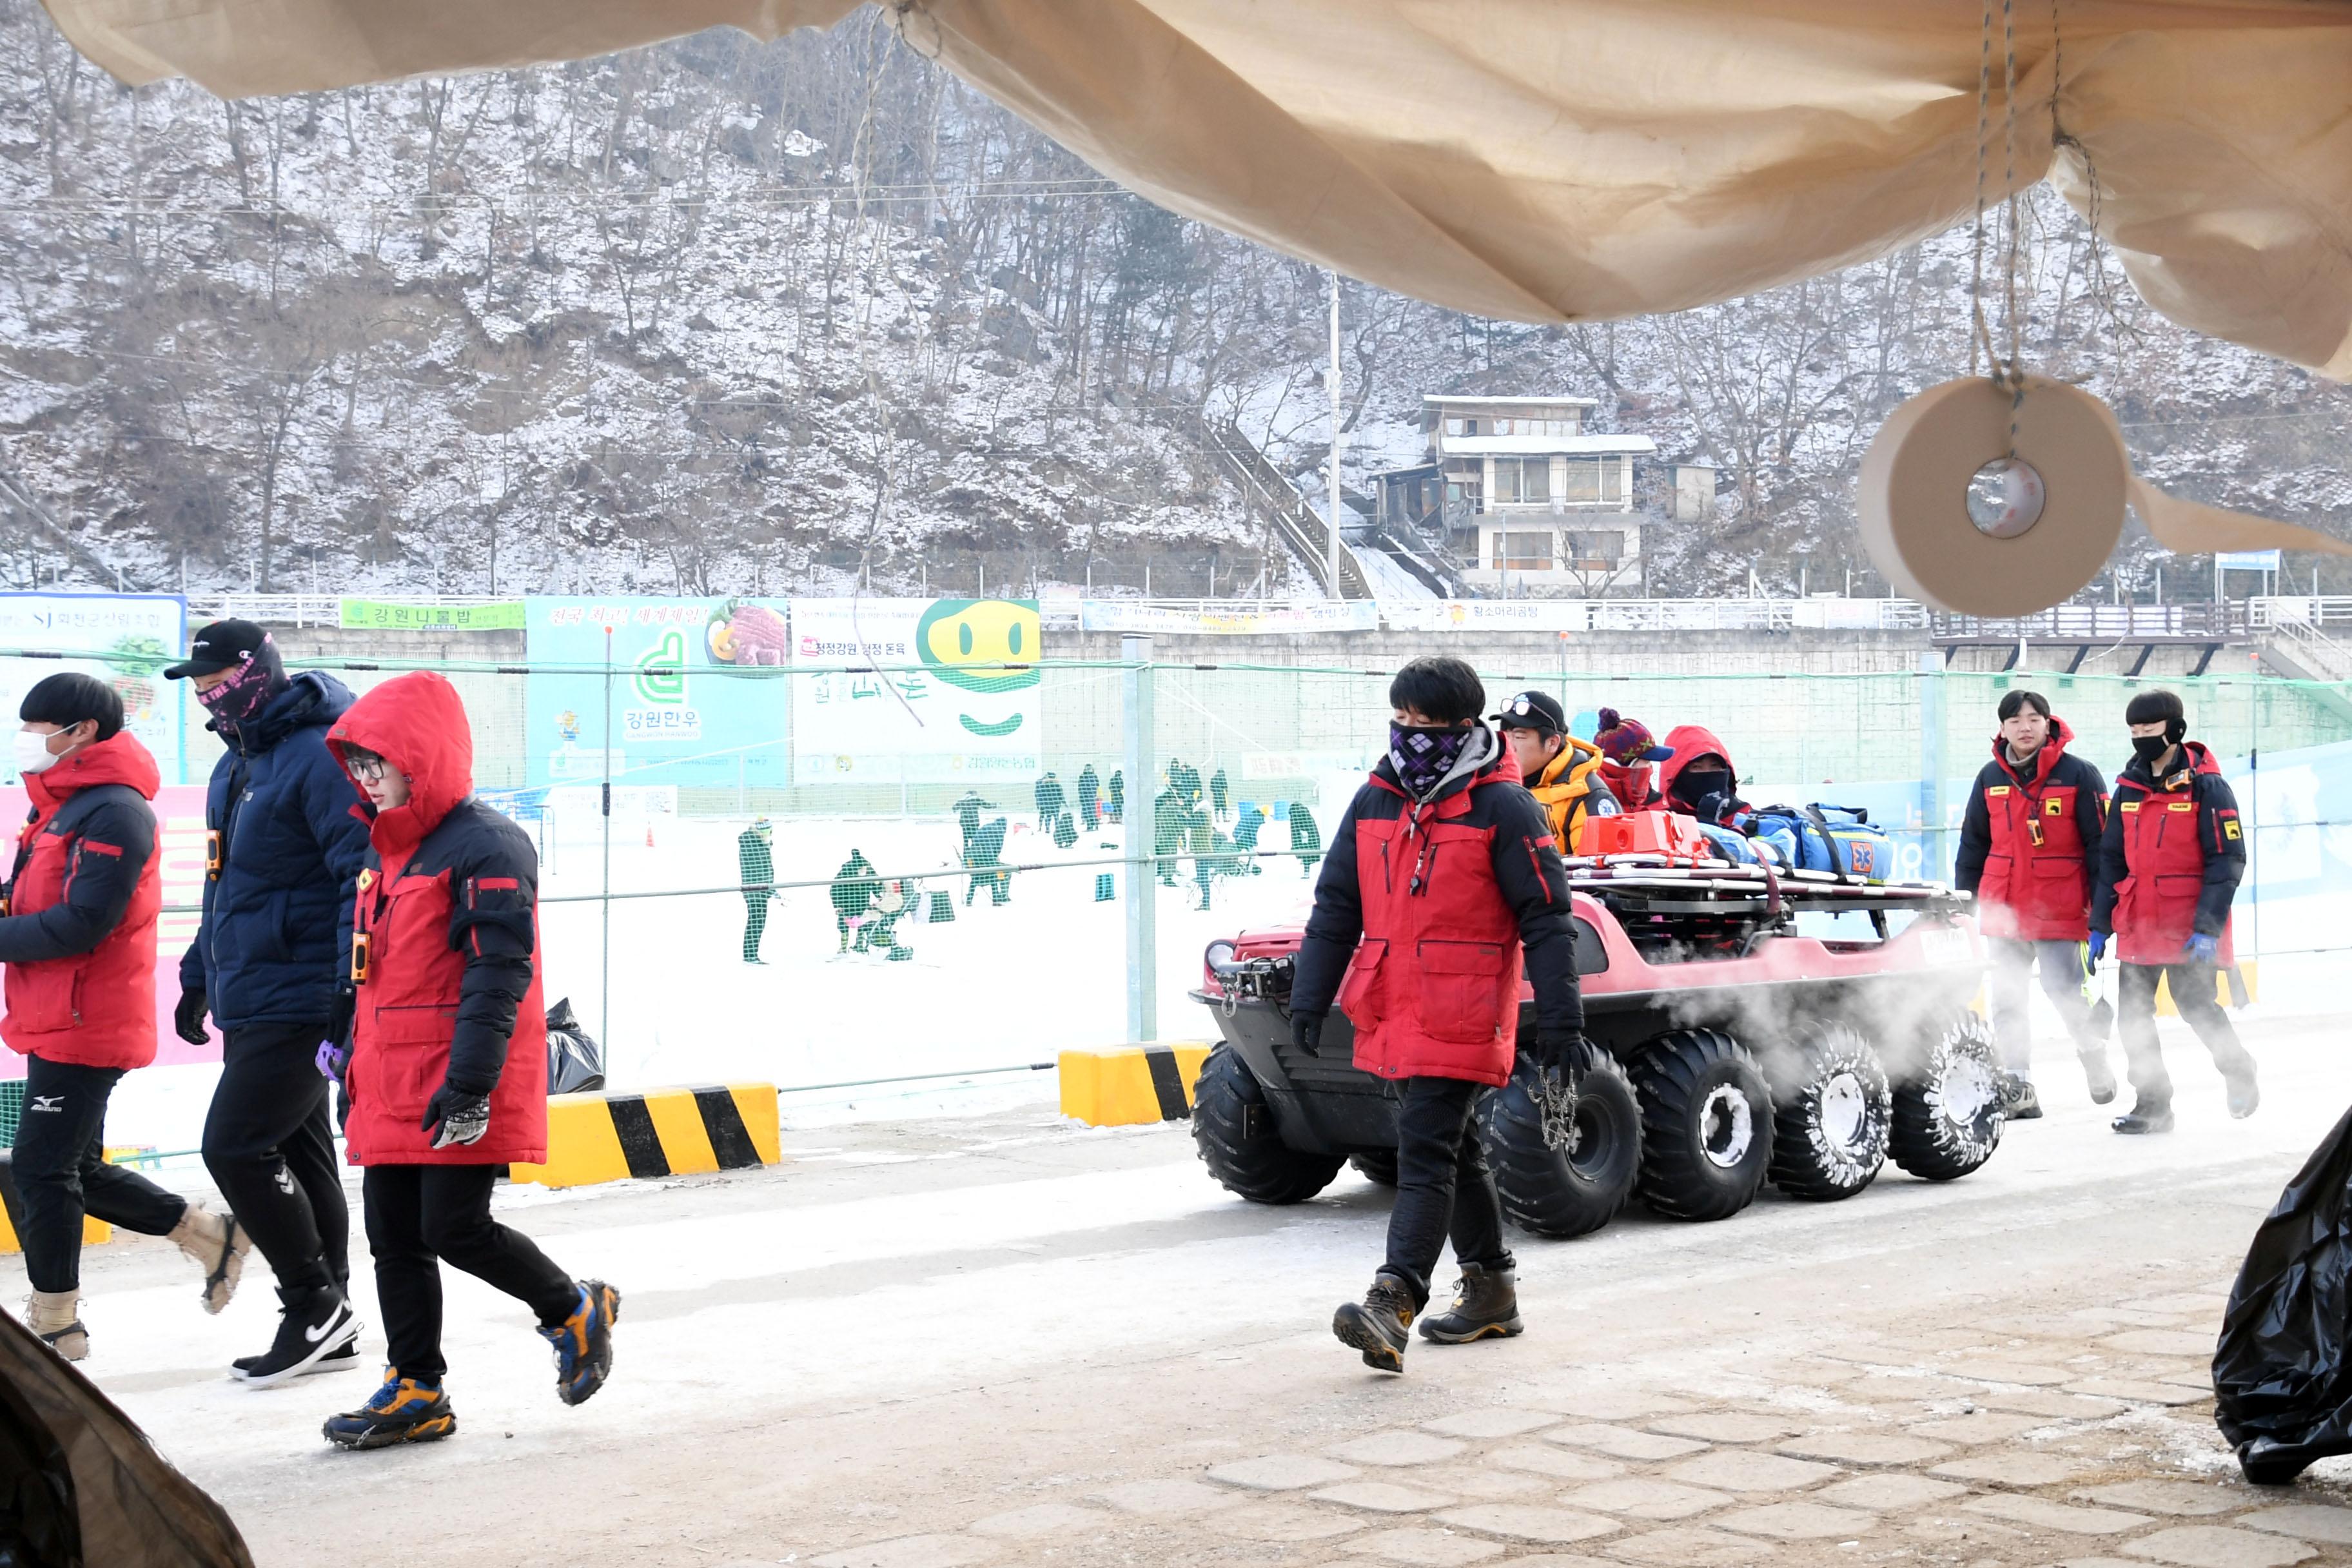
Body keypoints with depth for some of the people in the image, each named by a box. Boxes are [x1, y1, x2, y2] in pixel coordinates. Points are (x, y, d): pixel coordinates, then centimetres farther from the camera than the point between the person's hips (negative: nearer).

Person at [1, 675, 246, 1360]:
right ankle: (211, 1234, 26)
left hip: (83, 1026, -10)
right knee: (78, 1171, 16)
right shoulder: (65, 804, 14)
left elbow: (84, 923, -23)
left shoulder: (114, 810, -17)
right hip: (57, 1021, 10)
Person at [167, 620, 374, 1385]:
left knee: (236, 1147, -11)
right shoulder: (237, 763, 15)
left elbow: (364, 876, -22)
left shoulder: (318, 757, -17)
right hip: (252, 999, 10)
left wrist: (352, 992, -27)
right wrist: (199, 976, 28)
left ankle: (315, 1302, 2)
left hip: (300, 1000, -10)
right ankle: (329, 1329, 19)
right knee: (297, 1155, 12)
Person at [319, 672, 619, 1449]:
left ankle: (575, 1310, 15)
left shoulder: (486, 847, -13)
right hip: (392, 1090, 9)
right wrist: (356, 1055, 25)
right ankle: (416, 1392, 16)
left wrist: (469, 1083, -25)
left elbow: (500, 975, -20)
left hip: (461, 1092, -9)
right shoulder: (392, 850, 17)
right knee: (394, 1239, 8)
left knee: (455, 1230, -8)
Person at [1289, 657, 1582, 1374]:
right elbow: (1336, 908, 14)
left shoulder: (1501, 807, -8)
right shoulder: (1373, 802, 9)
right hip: (1393, 1013, 7)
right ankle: (1491, 1287, 29)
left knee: (1425, 1151, -14)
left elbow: (1545, 917, -7)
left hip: (1464, 1013, -7)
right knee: (1455, 1152, 16)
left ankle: (1393, 1303, -21)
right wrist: (1310, 997, 11)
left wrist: (1559, 1014, -10)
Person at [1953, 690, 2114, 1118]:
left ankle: (2094, 1055, 25)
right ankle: (2017, 1088, 9)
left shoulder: (2079, 775, -5)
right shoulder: (1990, 778, 8)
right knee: (2007, 998, 3)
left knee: (2066, 991, -3)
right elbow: (1973, 844, 16)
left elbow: (2100, 842, -3)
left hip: (2060, 911, -4)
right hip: (2003, 909, 4)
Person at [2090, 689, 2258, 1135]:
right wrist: (2099, 926, 11)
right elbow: (2112, 860, 15)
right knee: (2132, 1016, 2)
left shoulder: (2206, 786, -7)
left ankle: (2239, 1072, 24)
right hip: (2138, 927, 6)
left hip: (2189, 929, -6)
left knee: (2197, 1007, -3)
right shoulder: (2129, 789, 10)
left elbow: (2227, 860, -10)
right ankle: (2152, 1105, 12)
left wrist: (2208, 927, -17)